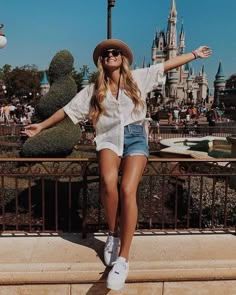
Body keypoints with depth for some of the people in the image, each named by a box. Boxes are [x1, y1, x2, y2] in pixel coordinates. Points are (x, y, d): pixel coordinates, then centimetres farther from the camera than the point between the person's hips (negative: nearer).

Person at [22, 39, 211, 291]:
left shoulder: (138, 77, 14)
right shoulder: (93, 89, 16)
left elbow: (167, 65, 18)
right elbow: (68, 110, 20)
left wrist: (195, 54, 19)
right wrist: (42, 125, 22)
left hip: (135, 137, -1)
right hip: (109, 138, 1)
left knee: (128, 190, -24)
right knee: (108, 181, -31)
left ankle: (123, 258, -20)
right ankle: (112, 234, -5)